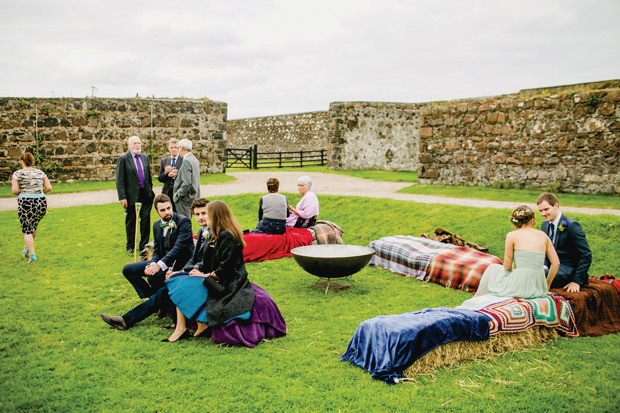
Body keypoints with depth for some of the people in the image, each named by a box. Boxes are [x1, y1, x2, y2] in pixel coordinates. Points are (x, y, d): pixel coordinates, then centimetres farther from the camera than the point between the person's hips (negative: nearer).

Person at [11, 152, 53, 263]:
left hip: (25, 204, -4)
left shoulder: (17, 174, -4)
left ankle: (32, 255, -4)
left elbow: (15, 190, -11)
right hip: (41, 203, 4)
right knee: (33, 226, 25)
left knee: (27, 230, 5)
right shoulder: (40, 173, 6)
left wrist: (20, 192, 10)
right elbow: (49, 188, 2)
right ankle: (27, 249, 37)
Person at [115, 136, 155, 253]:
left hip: (146, 194, 4)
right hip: (132, 195, -4)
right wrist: (122, 197, -14)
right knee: (131, 220, 7)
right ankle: (130, 246, 20)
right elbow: (119, 180, -8)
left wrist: (150, 190, 12)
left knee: (146, 219, 5)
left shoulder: (145, 157, 11)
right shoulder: (123, 159, -5)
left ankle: (144, 245, 17)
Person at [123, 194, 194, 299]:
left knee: (153, 276, -32)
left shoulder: (183, 222, -13)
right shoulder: (157, 225, 10)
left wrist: (159, 265, -30)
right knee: (128, 269, 2)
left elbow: (179, 247, -22)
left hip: (181, 264, -8)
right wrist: (153, 264, -11)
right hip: (163, 261, 8)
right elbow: (157, 251, 12)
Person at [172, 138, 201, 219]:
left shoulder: (186, 161, -18)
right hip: (193, 197, 9)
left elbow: (186, 183, -24)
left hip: (185, 198, -9)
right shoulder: (194, 159, 12)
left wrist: (177, 195, -12)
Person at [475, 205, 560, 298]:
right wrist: (547, 284, 17)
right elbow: (556, 263, 6)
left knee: (493, 269, 27)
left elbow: (507, 267, -1)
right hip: (539, 289, 5)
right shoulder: (543, 235, 8)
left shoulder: (512, 236, -4)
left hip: (520, 287, -5)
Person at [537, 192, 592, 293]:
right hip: (551, 268, 7)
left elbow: (586, 255, -14)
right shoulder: (545, 225, 9)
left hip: (568, 271, -7)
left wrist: (577, 282, -18)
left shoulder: (571, 225, -14)